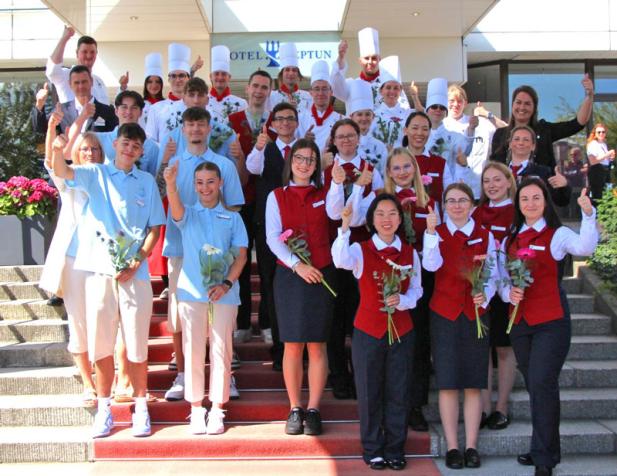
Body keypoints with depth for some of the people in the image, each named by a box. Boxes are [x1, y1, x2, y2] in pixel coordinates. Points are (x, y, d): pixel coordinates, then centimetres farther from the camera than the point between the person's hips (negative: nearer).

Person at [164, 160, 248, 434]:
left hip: (224, 294, 0)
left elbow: (241, 255, 4)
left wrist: (226, 284, -11)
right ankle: (196, 409, 13)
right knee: (193, 351, 3)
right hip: (191, 291, 0)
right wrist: (170, 184, -37)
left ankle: (217, 409, 13)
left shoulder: (232, 218, 9)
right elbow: (176, 209, -16)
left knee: (221, 351, 4)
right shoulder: (188, 214, 8)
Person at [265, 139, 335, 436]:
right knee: (292, 345, 2)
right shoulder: (277, 196, 8)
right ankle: (295, 409, 12)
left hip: (320, 275, 0)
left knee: (316, 345, 1)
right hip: (289, 275, 0)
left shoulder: (325, 194, 9)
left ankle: (313, 410, 9)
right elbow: (273, 237, -2)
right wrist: (297, 264, -13)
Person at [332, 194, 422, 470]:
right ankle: (372, 450, 20)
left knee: (398, 392, 7)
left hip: (401, 329, 2)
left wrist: (402, 300, -15)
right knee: (369, 392, 6)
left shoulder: (410, 253, 5)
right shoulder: (361, 250, -4)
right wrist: (345, 227, -40)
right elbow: (340, 261, -26)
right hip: (368, 330, -2)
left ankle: (395, 449, 21)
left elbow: (416, 290, 7)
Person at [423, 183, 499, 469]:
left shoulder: (485, 236, 7)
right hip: (444, 313, -1)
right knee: (447, 382, 0)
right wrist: (430, 231, -23)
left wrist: (484, 296, -14)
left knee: (473, 382, 3)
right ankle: (452, 446, 8)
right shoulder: (437, 233, 4)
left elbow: (492, 275, 5)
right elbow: (431, 265, -16)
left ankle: (471, 446, 12)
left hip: (475, 313, 1)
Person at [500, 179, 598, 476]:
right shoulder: (510, 239, 11)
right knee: (534, 386, 13)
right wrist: (508, 293, -8)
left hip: (551, 320, -5)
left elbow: (585, 247, -26)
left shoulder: (557, 234, -4)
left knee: (542, 383, -11)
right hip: (519, 321, 5)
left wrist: (588, 215, -40)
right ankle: (544, 449, 28)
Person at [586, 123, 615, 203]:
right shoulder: (592, 144, -12)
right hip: (596, 172, -9)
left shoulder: (604, 144, 15)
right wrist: (606, 155, -23)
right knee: (597, 196, -11)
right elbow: (592, 161, -23)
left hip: (605, 171, 9)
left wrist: (611, 157, 7)